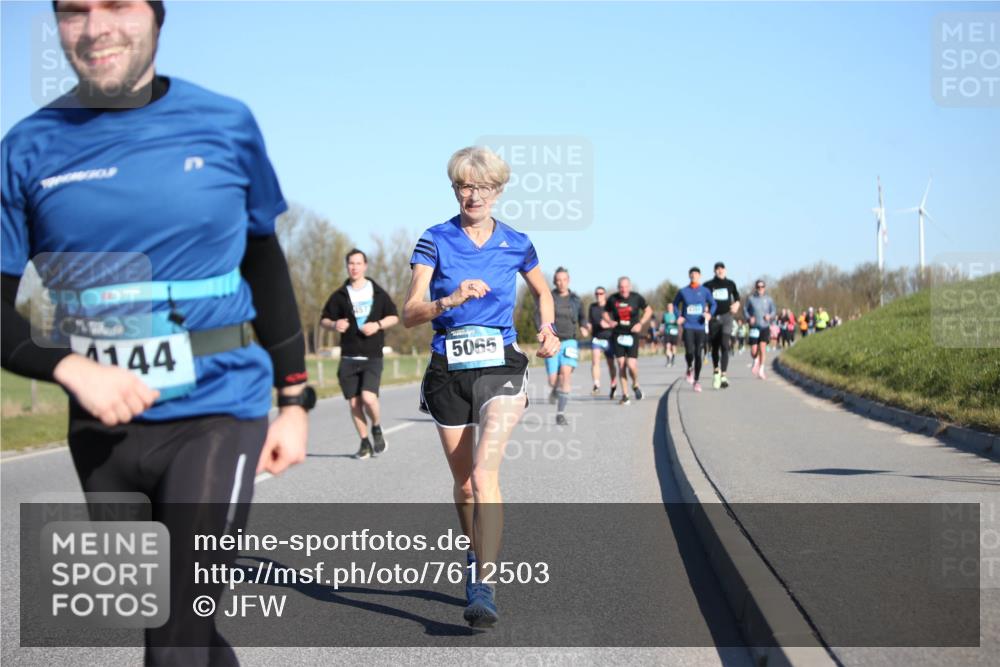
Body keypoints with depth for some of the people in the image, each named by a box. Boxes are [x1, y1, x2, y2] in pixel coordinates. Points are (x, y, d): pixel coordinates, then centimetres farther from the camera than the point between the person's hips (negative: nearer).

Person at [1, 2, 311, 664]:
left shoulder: (226, 125, -1)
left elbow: (266, 268, 10)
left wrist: (294, 402, 10)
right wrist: (72, 368, -17)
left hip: (216, 414, -2)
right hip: (102, 428, 3)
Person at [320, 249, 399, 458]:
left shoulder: (378, 293, 5)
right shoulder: (339, 296, 6)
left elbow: (394, 317, 11)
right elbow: (323, 320, 11)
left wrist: (378, 325, -8)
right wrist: (334, 325, -12)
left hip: (373, 357, -2)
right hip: (348, 358, 2)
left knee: (369, 398, -18)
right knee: (354, 403, 2)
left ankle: (377, 429, 11)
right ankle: (365, 442, 19)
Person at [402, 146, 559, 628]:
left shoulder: (516, 244, 3)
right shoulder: (436, 241, -2)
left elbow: (543, 291, 22)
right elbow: (410, 313, -11)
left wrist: (547, 328, 4)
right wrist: (449, 301, -30)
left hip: (500, 366, -1)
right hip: (448, 371, 1)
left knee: (484, 474, -19)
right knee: (463, 482, 11)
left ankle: (483, 588, -21)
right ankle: (478, 560, 35)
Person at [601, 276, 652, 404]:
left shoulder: (637, 298, -3)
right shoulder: (612, 299, -1)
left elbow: (648, 310, 10)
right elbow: (606, 313, 14)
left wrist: (641, 323, -4)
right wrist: (609, 321, -7)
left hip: (632, 335, -1)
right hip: (618, 335, 1)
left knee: (631, 365, -12)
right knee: (621, 365, -1)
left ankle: (635, 385, 19)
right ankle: (625, 395, 9)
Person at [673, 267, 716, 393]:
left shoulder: (705, 291, 2)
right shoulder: (683, 291, 2)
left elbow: (713, 303, 12)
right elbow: (675, 304, 15)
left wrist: (710, 313, -8)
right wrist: (678, 316, 0)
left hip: (700, 327, 1)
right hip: (688, 326, -1)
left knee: (698, 354, 1)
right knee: (689, 352, -17)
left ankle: (697, 380, 15)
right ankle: (689, 369, 16)